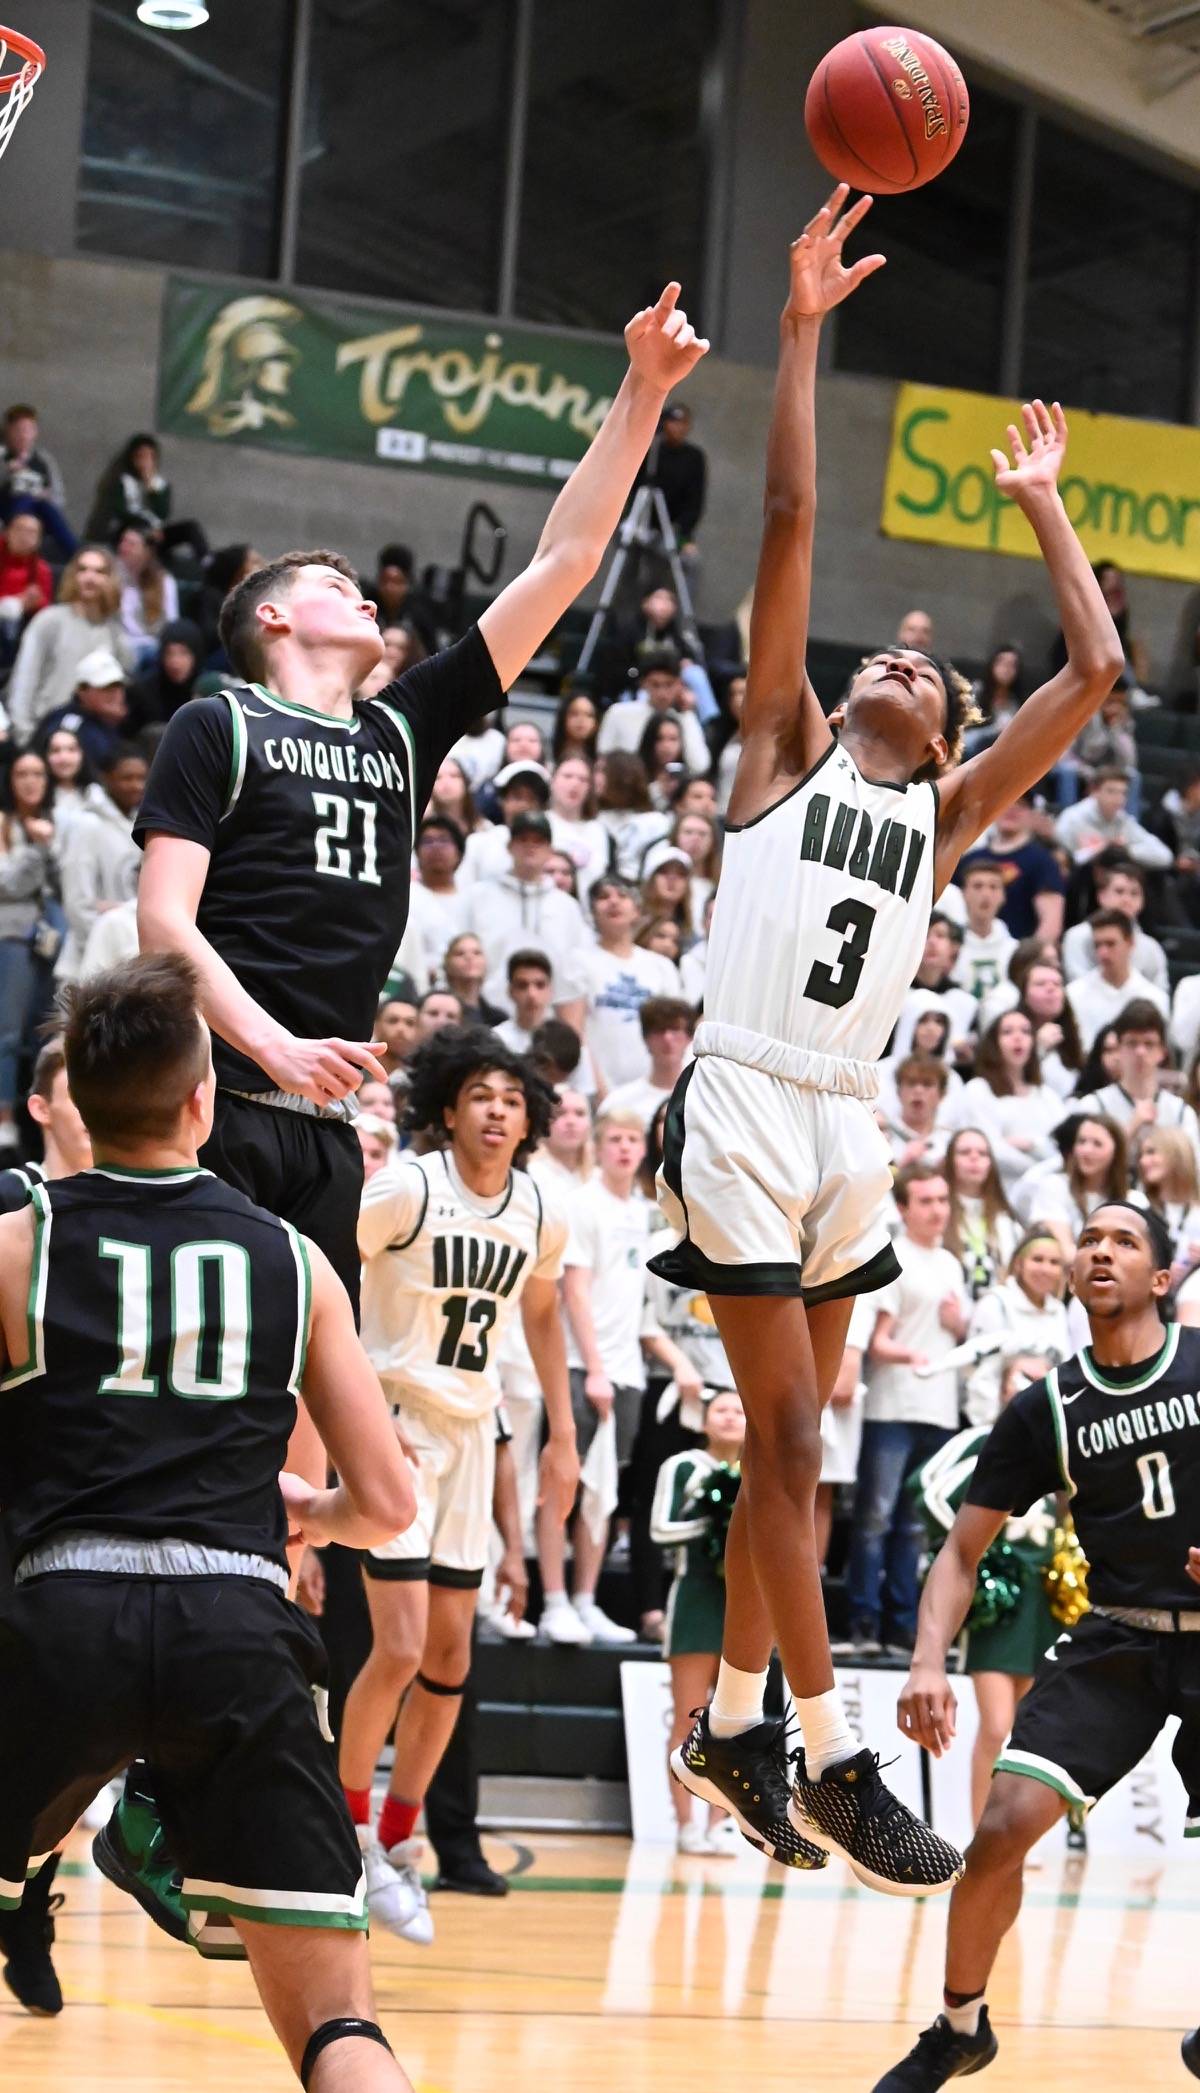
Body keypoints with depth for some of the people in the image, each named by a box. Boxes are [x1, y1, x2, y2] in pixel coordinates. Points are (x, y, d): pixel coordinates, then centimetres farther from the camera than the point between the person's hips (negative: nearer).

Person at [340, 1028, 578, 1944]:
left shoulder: (543, 1216, 0)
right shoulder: (405, 1190, -16)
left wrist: (563, 1437, 17)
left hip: (472, 1432, 6)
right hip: (393, 1422, -6)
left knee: (450, 1655, 8)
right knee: (400, 1647, -13)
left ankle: (399, 1841, 21)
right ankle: (348, 1826, 7)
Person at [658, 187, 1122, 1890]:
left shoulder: (946, 812, 15)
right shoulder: (788, 749, 5)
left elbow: (1098, 672, 12)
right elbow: (791, 521, -2)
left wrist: (1044, 506, 19)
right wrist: (803, 328, -5)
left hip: (849, 1120, 5)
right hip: (745, 1099, -5)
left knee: (799, 1444, 10)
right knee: (790, 1438, -8)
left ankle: (732, 1720, 22)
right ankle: (831, 1760, -7)